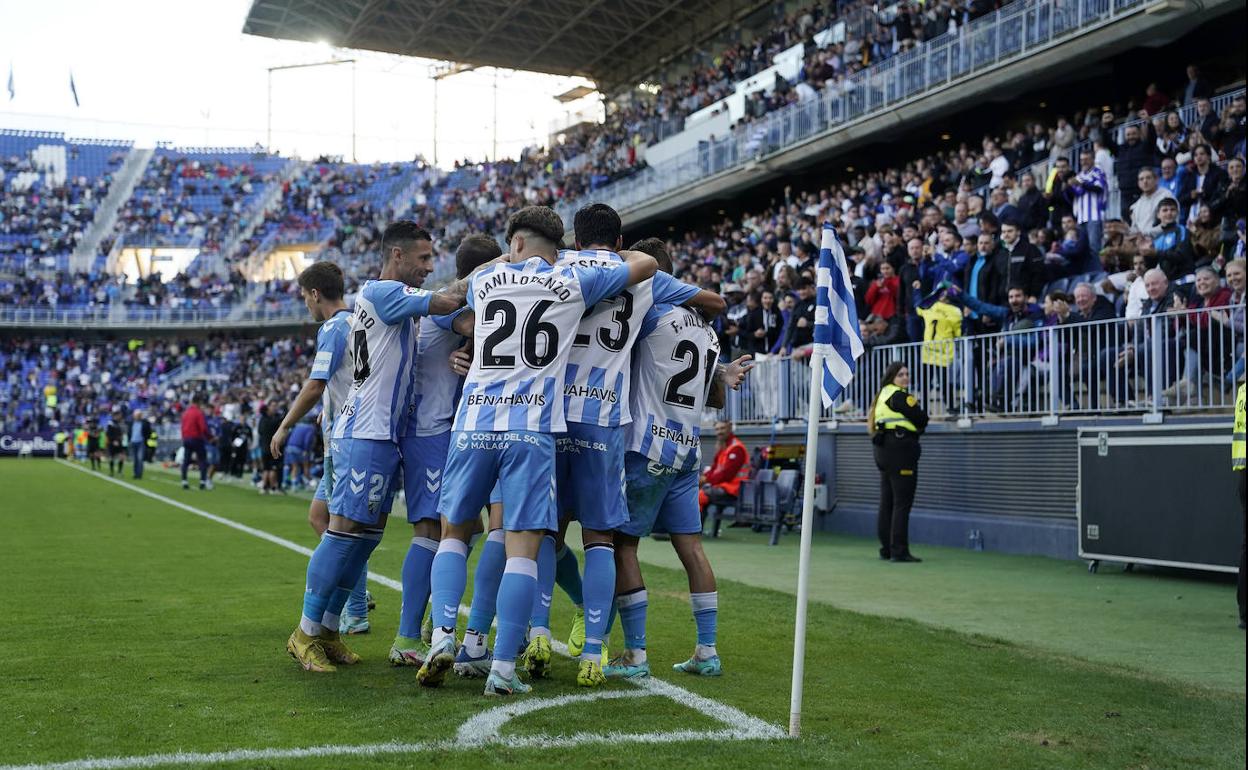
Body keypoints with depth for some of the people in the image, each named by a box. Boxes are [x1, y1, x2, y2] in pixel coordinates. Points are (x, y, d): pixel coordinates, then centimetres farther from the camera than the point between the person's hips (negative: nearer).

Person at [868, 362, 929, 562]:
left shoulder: (884, 395, 18)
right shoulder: (899, 396, -11)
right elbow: (921, 420, -12)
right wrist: (921, 411, 9)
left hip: (883, 450, 10)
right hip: (901, 450, -10)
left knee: (887, 502, 12)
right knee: (902, 502, -8)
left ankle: (886, 549, 16)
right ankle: (899, 551, -10)